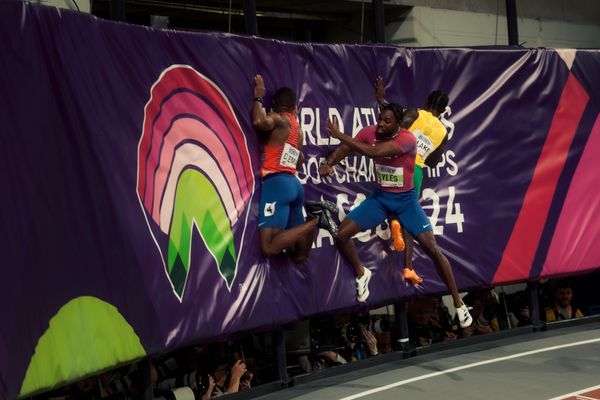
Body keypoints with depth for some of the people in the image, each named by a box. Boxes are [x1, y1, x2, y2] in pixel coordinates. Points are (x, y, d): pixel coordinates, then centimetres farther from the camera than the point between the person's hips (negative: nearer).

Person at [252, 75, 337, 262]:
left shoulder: (279, 119, -1)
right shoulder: (297, 128, 21)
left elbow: (259, 122, -26)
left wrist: (258, 98, -6)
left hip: (277, 182, -8)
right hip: (294, 183, 8)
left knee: (268, 248, -20)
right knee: (298, 255, 9)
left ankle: (315, 220, -19)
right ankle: (316, 216, -7)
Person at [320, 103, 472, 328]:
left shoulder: (407, 140, -27)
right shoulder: (370, 132, -10)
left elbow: (373, 152, -37)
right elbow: (345, 148, -12)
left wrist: (339, 135, -37)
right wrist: (329, 163, -34)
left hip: (405, 199, -4)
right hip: (380, 197, 4)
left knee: (433, 249, -11)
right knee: (341, 235, -9)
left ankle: (458, 303, 2)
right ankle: (361, 274, 20)